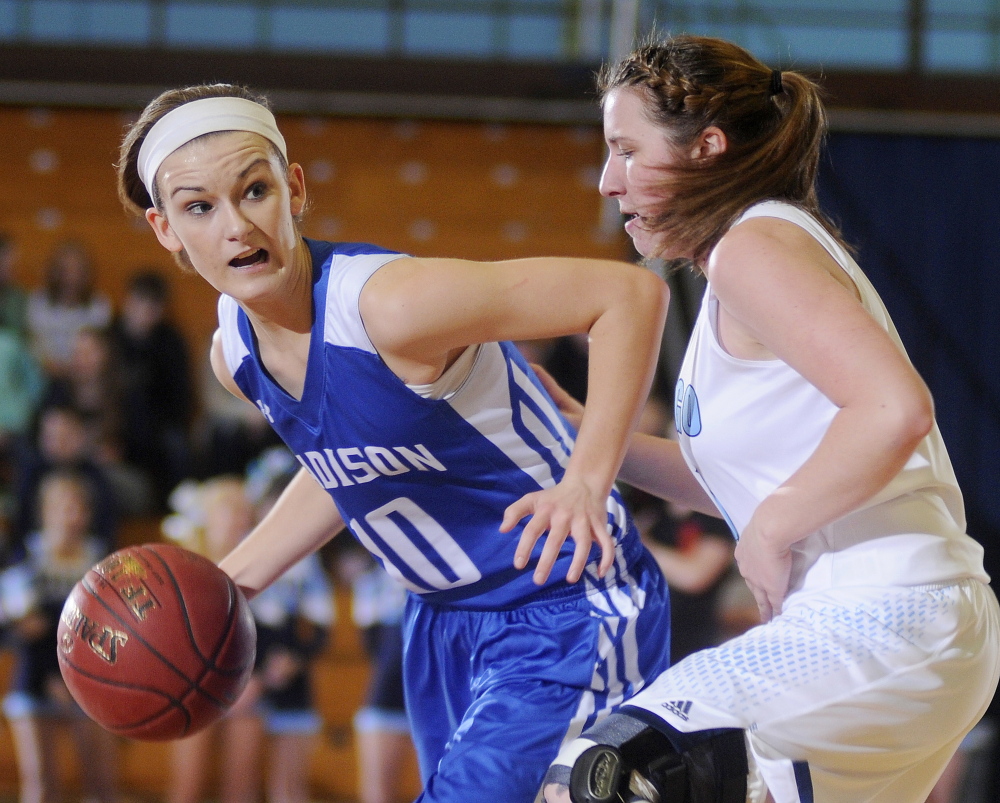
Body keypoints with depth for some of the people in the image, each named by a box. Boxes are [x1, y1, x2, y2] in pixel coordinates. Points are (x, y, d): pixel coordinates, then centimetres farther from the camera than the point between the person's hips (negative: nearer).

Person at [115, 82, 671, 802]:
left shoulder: (389, 304, -29)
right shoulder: (236, 353, -2)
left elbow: (631, 291, -30)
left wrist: (586, 481, -36)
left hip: (562, 613, -9)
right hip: (441, 625, 9)